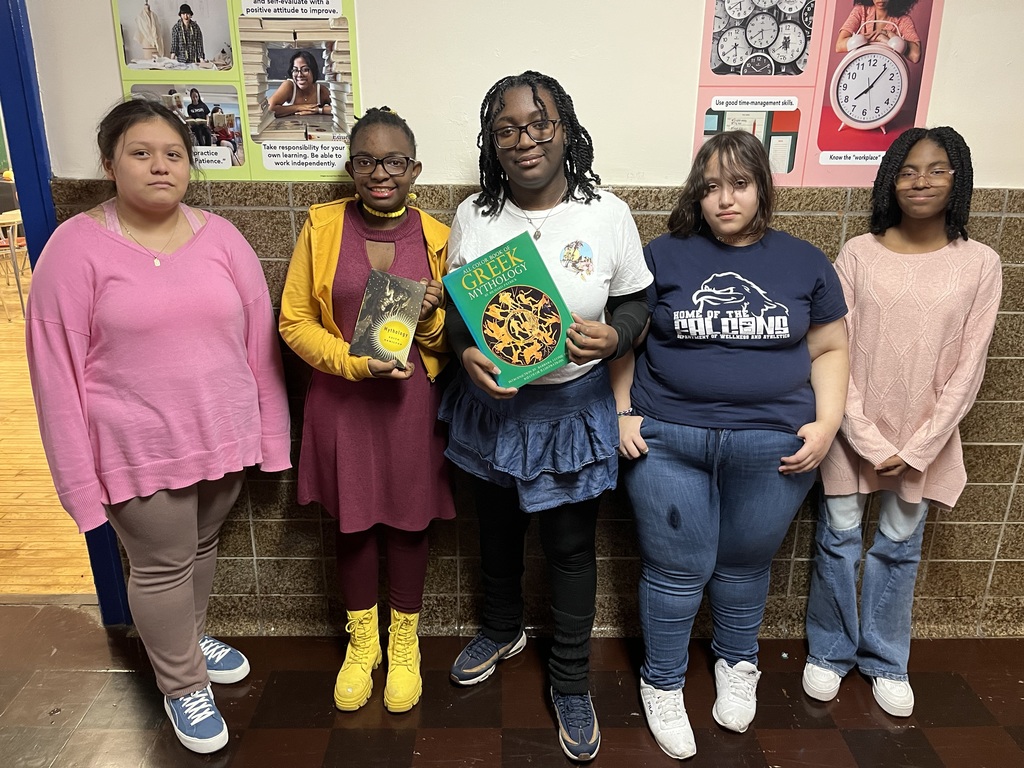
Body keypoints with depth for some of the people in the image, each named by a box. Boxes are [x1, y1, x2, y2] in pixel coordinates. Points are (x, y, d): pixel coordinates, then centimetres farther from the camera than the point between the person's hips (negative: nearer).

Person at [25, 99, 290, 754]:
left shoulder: (221, 237, 0)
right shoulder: (77, 247, -9)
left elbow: (260, 340, 4)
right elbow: (56, 368, -8)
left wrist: (271, 431, 4)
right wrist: (80, 475, -9)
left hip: (224, 437, 4)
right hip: (141, 450, -3)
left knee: (202, 547, 21)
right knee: (162, 567, 9)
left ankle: (191, 637, 48)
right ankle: (182, 685, 32)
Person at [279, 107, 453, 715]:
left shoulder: (436, 238, -3)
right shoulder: (322, 227, -5)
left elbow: (454, 339, 3)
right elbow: (295, 320, -3)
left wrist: (431, 317, -20)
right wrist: (355, 362, -18)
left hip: (413, 400, 0)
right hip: (342, 399, 0)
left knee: (408, 521, 13)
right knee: (353, 522, 14)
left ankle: (404, 644, 37)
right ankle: (362, 641, 39)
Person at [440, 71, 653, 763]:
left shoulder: (608, 214, -11)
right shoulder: (473, 217, -7)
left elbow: (636, 303, -3)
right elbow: (453, 309, 2)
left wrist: (612, 336, -24)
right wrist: (466, 353, -19)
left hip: (574, 408, -2)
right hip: (492, 403, 3)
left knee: (572, 549, 12)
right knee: (498, 529, 23)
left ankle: (571, 681, 35)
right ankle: (503, 629, 53)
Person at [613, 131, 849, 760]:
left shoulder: (806, 263, 5)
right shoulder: (664, 255, 0)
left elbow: (830, 350, 9)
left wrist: (827, 424, -3)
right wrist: (622, 413, -4)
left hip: (773, 447, 2)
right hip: (668, 441, -1)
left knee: (745, 563, 16)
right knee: (676, 570, 5)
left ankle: (738, 665, 44)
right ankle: (663, 683, 29)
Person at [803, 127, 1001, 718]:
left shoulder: (979, 264, -3)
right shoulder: (858, 254, -5)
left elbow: (967, 366, -4)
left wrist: (917, 447, -9)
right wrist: (866, 437, -11)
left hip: (924, 438, 1)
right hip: (854, 432, 0)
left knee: (899, 547, 13)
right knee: (839, 538, 10)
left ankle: (886, 660, 34)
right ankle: (830, 652, 31)